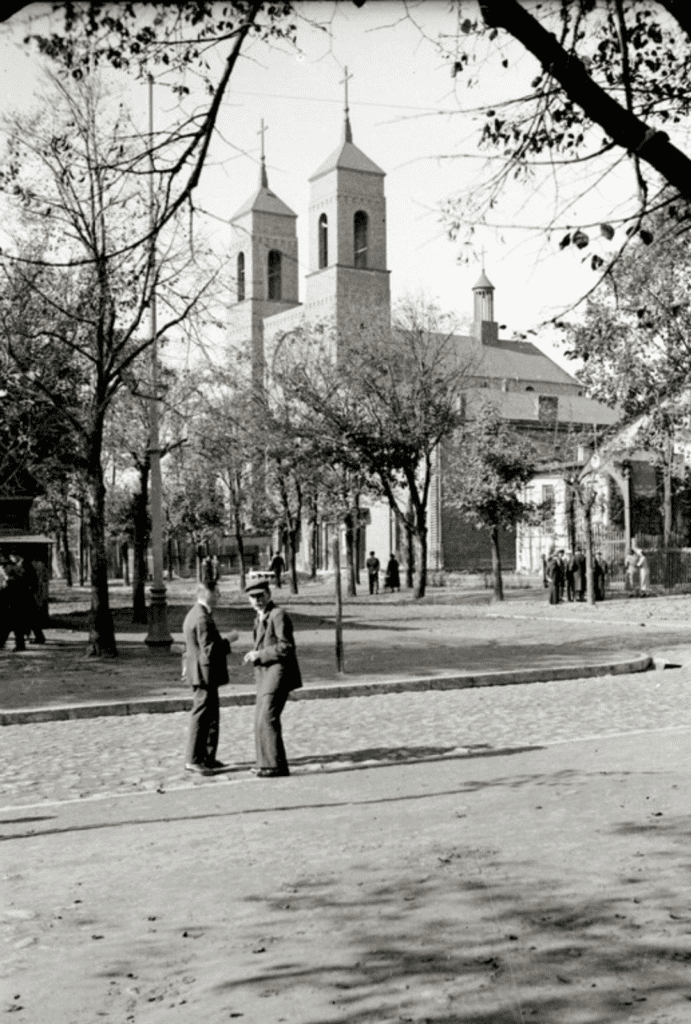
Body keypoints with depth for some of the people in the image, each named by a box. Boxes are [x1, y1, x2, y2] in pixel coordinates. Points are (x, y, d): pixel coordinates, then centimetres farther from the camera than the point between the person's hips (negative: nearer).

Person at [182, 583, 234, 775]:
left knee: (211, 717, 16)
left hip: (199, 672, 11)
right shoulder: (202, 618, -21)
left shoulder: (193, 614, 14)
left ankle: (207, 758, 23)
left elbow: (189, 647, 22)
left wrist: (187, 665, 27)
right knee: (201, 717, -4)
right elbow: (210, 649, -26)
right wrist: (228, 642, -14)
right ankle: (194, 760, 1)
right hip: (205, 674, -11)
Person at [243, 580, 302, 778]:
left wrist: (260, 655, -15)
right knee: (261, 720, 12)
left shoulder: (278, 615, -11)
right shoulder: (260, 619, 18)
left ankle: (276, 765, -8)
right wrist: (255, 655, 11)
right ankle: (267, 763, 22)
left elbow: (286, 647, -18)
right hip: (265, 675, 10)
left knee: (267, 719, -13)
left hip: (278, 673, -10)